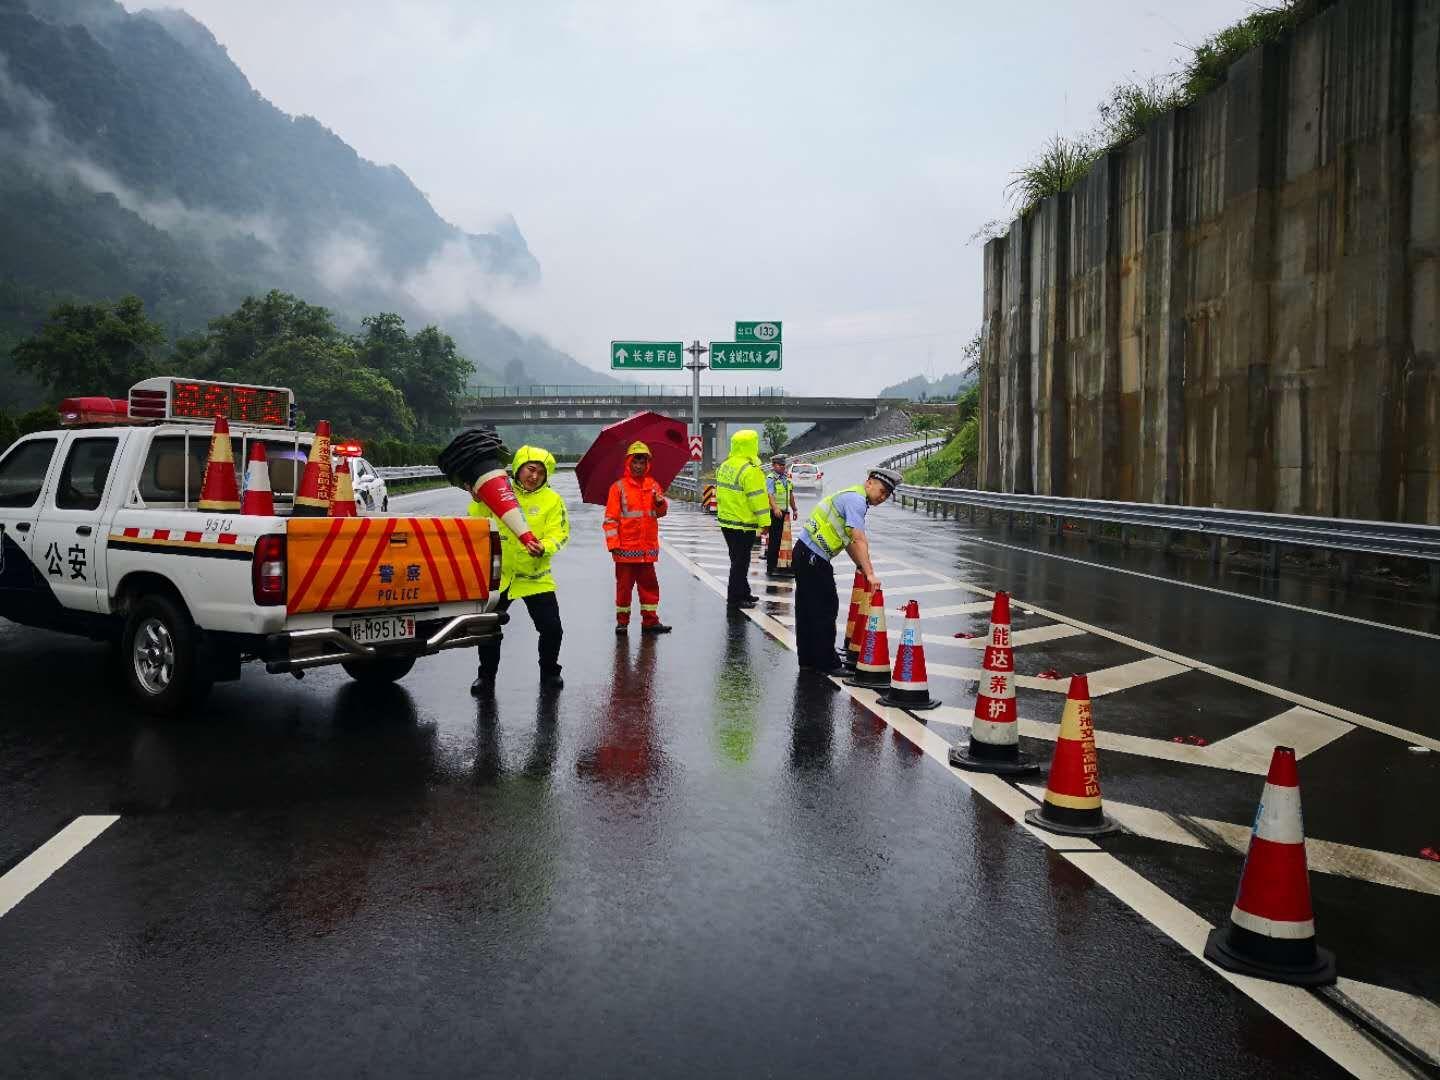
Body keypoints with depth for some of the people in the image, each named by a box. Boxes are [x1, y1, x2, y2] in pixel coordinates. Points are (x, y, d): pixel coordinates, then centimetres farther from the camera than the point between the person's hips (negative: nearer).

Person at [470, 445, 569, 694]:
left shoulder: (552, 500, 0)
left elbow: (559, 533, -7)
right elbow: (474, 523, 7)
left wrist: (543, 547, -27)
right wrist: (478, 498, -11)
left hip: (537, 577, -1)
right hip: (499, 574, 1)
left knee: (552, 628, -2)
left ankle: (549, 672, 23)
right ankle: (486, 676, 26)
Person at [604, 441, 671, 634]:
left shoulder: (652, 484, 10)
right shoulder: (619, 487, -3)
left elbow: (661, 512, 12)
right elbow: (610, 518, -5)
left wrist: (661, 501, -11)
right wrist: (613, 544, -11)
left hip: (648, 547, 4)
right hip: (626, 547, -4)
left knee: (649, 584, 8)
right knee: (624, 585, 4)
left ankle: (650, 620, 17)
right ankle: (622, 621, 15)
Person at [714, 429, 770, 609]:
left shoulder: (725, 466, 8)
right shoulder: (750, 471, -19)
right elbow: (758, 498, -19)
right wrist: (764, 522, -13)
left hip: (726, 521, 9)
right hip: (743, 525, -9)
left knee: (739, 560, 19)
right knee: (741, 562, 0)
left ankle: (743, 593, 29)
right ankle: (734, 599, 4)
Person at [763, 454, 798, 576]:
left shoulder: (787, 477, 17)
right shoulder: (770, 478, -9)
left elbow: (791, 494, 25)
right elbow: (769, 494, -23)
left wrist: (794, 509, 25)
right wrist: (775, 508, -37)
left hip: (784, 512, 8)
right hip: (775, 512, -8)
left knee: (779, 538, 12)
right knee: (774, 538, -7)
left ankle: (774, 564, 20)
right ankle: (770, 567, -4)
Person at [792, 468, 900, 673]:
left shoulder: (853, 498, 18)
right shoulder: (856, 500, -14)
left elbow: (848, 539, 21)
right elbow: (859, 540, -23)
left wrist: (861, 566, 15)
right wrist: (870, 573, -26)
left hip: (805, 552, 11)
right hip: (813, 558, -11)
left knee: (807, 609, 15)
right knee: (826, 608, -4)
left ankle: (808, 659, 24)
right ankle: (825, 662, 2)